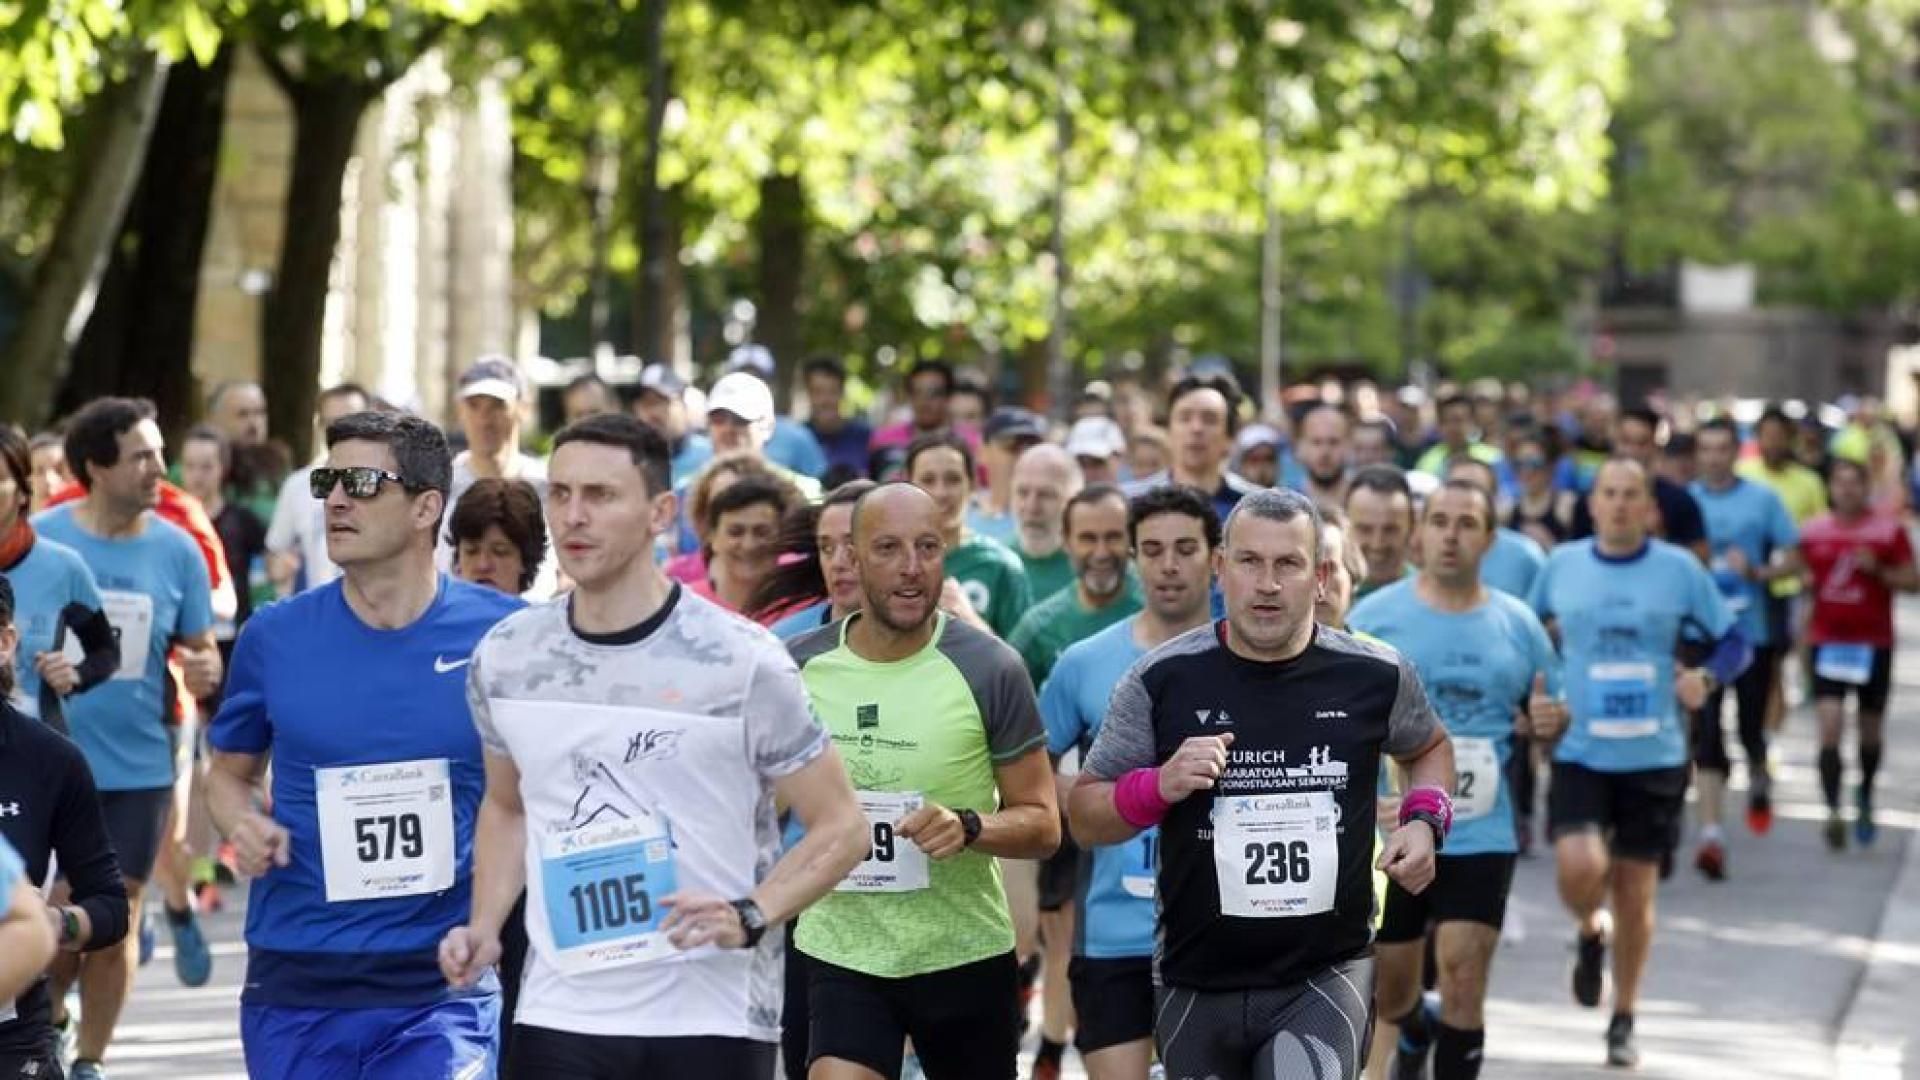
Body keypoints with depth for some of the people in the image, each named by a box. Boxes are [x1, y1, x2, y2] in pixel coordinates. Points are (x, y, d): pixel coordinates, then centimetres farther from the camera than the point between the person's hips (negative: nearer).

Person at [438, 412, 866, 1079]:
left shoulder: (741, 661, -8)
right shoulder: (505, 657, 5)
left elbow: (840, 828, -3)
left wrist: (748, 918, -19)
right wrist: (484, 926, 5)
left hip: (711, 1023, -3)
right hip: (558, 1018, 3)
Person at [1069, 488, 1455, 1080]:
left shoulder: (1375, 676, -2)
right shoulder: (1161, 679, -5)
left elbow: (1430, 747, 20)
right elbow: (1085, 815, 2)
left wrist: (1425, 820, 1)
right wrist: (1159, 787, -17)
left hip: (1326, 976, -2)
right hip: (1197, 981, 2)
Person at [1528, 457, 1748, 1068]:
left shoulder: (1680, 570, -1)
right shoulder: (1561, 565, 3)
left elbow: (1733, 641, 5)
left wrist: (1706, 676, -16)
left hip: (1654, 756, 0)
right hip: (1578, 750, 0)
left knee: (1636, 893, 7)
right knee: (1579, 868, -21)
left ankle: (1624, 1021, 26)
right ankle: (1590, 933, 16)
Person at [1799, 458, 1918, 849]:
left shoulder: (1888, 530, -2)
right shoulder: (1813, 532, 4)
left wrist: (1878, 570, -18)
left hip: (1873, 644, 0)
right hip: (1827, 641, 0)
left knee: (1870, 730, 13)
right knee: (1830, 726, -15)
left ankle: (1865, 799, 38)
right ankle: (1833, 812, -16)